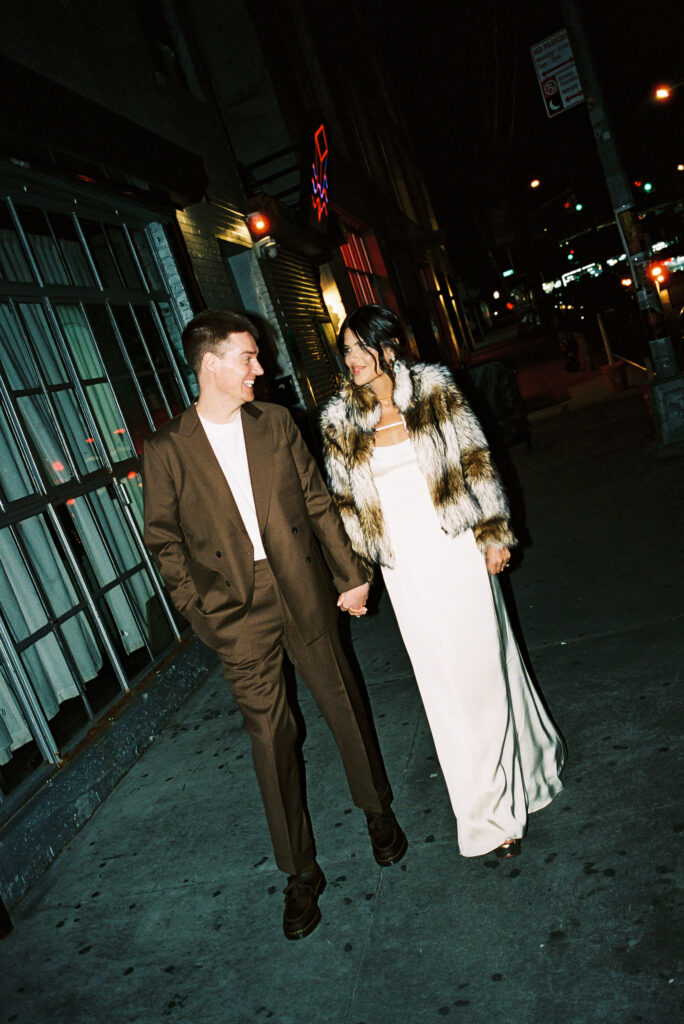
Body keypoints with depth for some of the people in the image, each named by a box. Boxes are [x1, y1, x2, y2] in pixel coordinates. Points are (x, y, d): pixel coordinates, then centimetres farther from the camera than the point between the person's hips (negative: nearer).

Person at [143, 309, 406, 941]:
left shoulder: (275, 422, 2)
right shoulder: (167, 450, -5)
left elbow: (318, 502, 5)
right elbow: (164, 540, 1)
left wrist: (350, 574, 4)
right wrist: (199, 609, -5)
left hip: (303, 594, 2)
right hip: (236, 611, -2)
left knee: (345, 705, 15)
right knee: (270, 735, 6)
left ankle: (378, 811, 42)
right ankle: (300, 874, 26)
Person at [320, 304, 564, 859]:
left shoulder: (434, 389, 0)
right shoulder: (340, 421, 4)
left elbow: (476, 462, 1)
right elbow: (346, 500, 8)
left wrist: (493, 533, -3)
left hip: (455, 547, -1)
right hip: (404, 565, 2)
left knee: (482, 662, 4)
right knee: (443, 678, 6)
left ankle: (527, 756, 34)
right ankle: (494, 812, 22)